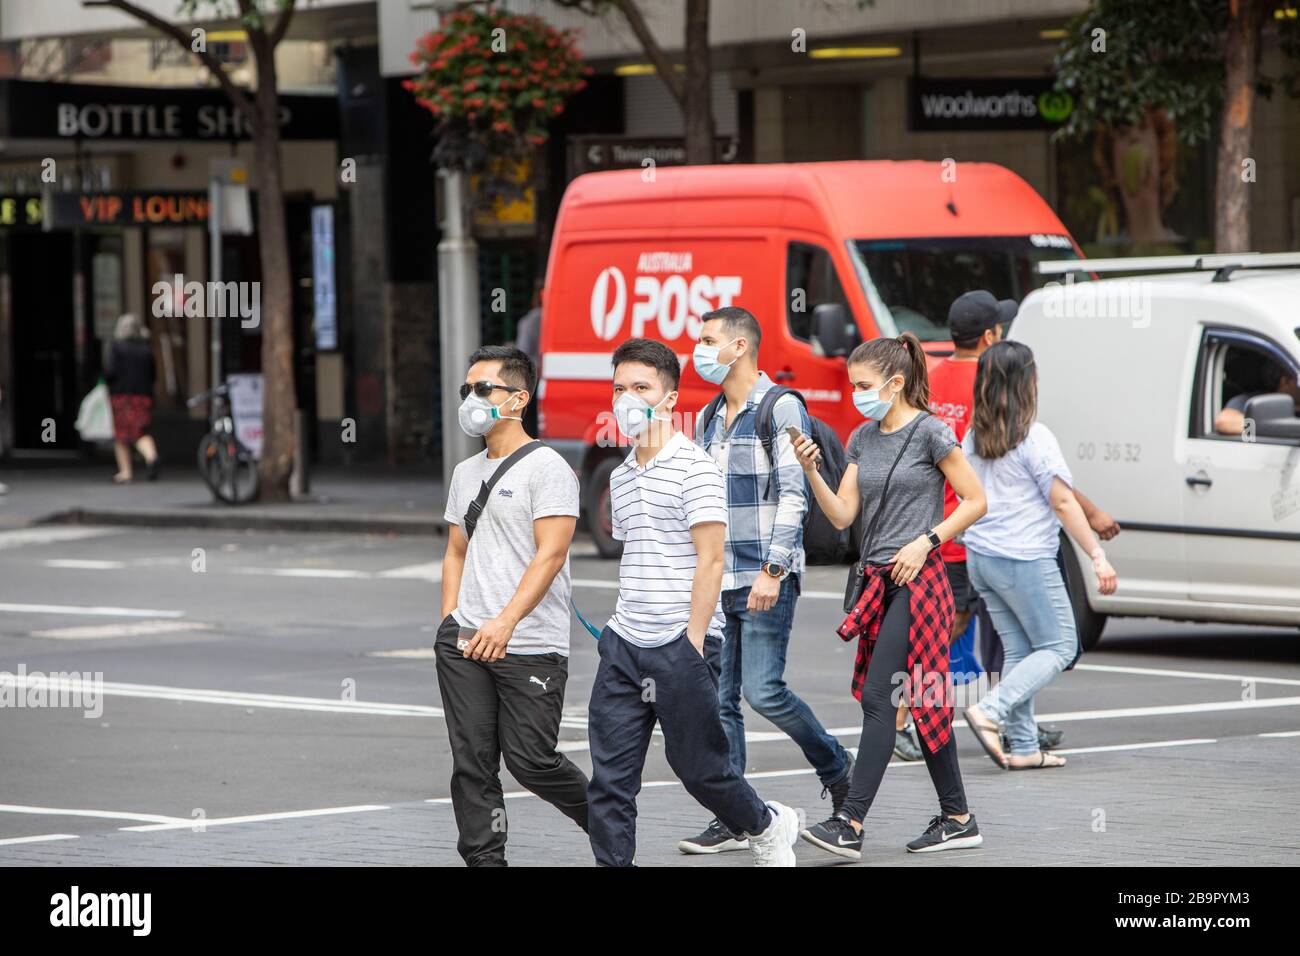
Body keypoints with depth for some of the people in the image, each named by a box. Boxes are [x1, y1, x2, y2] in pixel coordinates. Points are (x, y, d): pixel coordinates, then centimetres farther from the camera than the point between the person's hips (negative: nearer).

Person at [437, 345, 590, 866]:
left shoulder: (546, 467, -6)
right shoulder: (466, 473, 17)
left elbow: (551, 554, -15)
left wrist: (506, 622, -25)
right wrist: (449, 626, 12)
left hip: (531, 647, -6)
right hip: (467, 641, 6)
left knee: (530, 760, -6)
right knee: (472, 762, 0)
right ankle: (484, 859, 3)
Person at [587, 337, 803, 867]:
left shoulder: (694, 466, -8)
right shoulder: (622, 475, 15)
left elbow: (710, 560, -13)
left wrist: (693, 642, -17)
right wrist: (623, 628, 18)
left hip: (680, 645, -7)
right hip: (624, 645, 7)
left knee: (698, 764, 5)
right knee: (609, 776, -1)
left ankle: (768, 828, 30)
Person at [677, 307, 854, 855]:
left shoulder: (780, 408, -6)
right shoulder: (707, 421, 17)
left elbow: (793, 494, -12)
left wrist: (772, 570, -18)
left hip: (765, 579, -7)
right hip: (716, 581, 7)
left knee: (763, 689, -12)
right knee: (718, 700, 2)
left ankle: (836, 770, 12)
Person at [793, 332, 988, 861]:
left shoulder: (930, 433, -8)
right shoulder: (863, 439, 12)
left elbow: (976, 500, -5)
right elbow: (842, 515, 8)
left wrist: (926, 541, -14)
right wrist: (811, 473, -7)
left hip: (915, 580, -8)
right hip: (877, 581, 8)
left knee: (879, 698, -13)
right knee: (923, 702, 11)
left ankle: (851, 825, -17)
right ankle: (958, 818, 17)